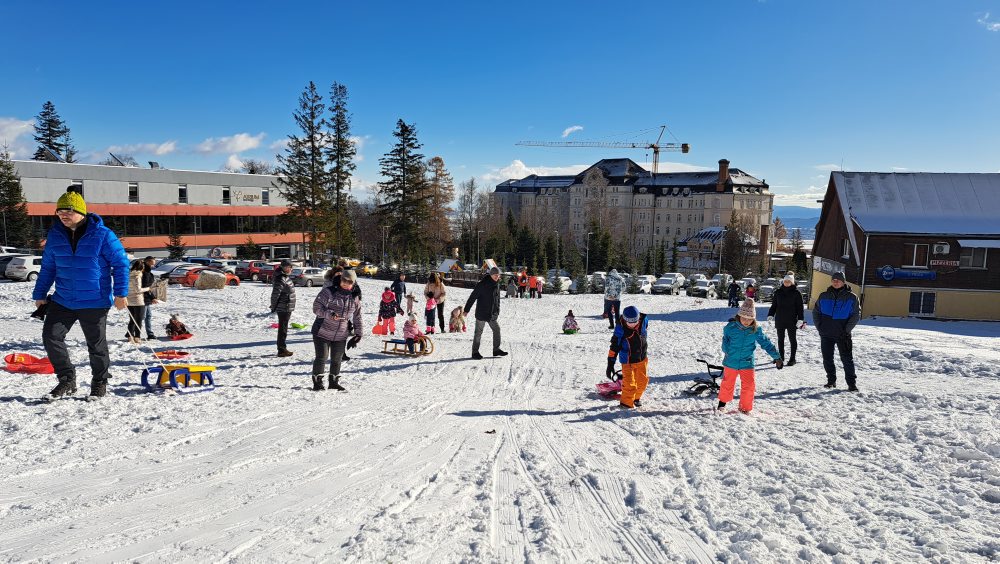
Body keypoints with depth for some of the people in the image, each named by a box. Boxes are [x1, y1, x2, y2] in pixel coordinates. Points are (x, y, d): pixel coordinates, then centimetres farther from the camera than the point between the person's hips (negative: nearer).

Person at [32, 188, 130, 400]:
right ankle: (67, 380, 13)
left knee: (96, 344, 6)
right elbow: (48, 267, 15)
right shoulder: (55, 235, 4)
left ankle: (99, 383, 25)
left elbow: (121, 263, -7)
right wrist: (40, 294, 16)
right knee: (50, 337, -3)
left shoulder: (102, 235, -11)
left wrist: (120, 293, -11)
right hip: (62, 300, 5)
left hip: (95, 302, -4)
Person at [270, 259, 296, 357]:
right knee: (283, 329, -3)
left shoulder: (286, 277, 11)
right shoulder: (280, 279, -20)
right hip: (283, 308, -10)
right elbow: (275, 294, -22)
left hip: (287, 308, 10)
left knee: (283, 328, 17)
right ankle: (281, 350, 3)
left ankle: (282, 348, 28)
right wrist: (273, 307, -14)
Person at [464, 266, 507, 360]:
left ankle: (496, 350, 19)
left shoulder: (497, 285, 7)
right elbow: (472, 297, -13)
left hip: (492, 314, 7)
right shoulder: (482, 284, -15)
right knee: (478, 332, 1)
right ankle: (475, 352, 9)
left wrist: (497, 311, 16)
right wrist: (467, 310, -11)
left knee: (496, 329, 7)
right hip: (481, 313, -7)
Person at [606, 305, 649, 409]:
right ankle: (626, 403, 12)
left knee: (642, 381, 16)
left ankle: (636, 398, 42)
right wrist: (610, 364, -20)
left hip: (642, 359, 5)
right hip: (628, 361, -5)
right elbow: (614, 346, -20)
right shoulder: (621, 329, -24)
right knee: (629, 384, -9)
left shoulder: (643, 321, -13)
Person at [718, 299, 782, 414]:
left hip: (747, 363, 1)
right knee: (728, 383, 14)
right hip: (731, 362, -1)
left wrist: (776, 356, -2)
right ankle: (723, 401, 38)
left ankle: (745, 407, 20)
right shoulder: (731, 327, -10)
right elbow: (725, 339, 3)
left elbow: (766, 343, 0)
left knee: (748, 386, 0)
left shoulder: (756, 330, -6)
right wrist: (727, 351, -9)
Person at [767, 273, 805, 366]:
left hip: (791, 321, -3)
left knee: (792, 339, 5)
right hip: (780, 320, 3)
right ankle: (781, 357, 23)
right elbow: (773, 305, 10)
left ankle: (792, 358, 11)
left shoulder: (796, 292, -3)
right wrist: (770, 315, 0)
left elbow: (799, 307, -3)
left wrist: (800, 319, -9)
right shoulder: (778, 292, 5)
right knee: (780, 339, 12)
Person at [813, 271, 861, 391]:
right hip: (826, 334, 3)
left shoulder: (851, 297, 1)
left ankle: (852, 383, 3)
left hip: (842, 335, -3)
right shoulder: (824, 296, 8)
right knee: (827, 358, 8)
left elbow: (856, 314, -1)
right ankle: (831, 380, 21)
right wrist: (819, 327, 2)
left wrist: (847, 330, -8)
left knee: (847, 359, -3)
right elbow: (815, 312, 13)